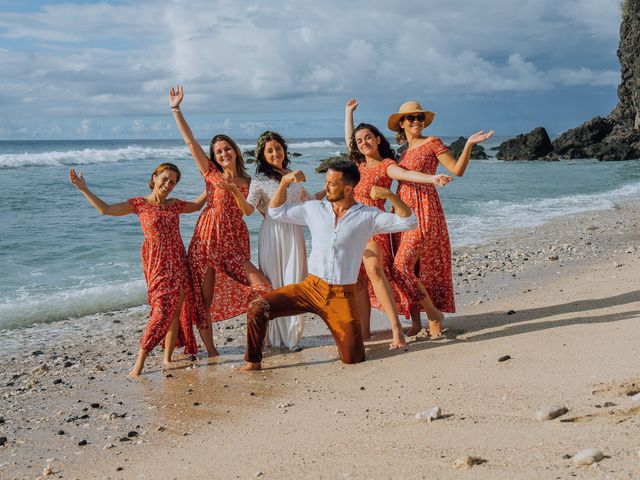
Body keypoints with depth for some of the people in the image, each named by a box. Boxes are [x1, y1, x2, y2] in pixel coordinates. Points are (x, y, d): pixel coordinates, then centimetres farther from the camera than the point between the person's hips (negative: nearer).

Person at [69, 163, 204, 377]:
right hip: (157, 263, -5)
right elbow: (105, 209, -3)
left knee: (176, 311, 2)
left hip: (178, 263, 5)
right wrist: (83, 189, -6)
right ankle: (139, 363, -8)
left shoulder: (174, 204, 12)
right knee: (161, 311, -15)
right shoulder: (140, 204, 1)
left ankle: (167, 358, 12)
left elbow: (197, 205, 32)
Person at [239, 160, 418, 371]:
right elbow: (276, 211, 16)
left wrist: (390, 195, -20)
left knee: (353, 359, -4)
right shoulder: (314, 209, 7)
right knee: (257, 308, -17)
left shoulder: (367, 216, -2)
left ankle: (342, 333, 32)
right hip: (310, 287, 2)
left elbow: (409, 222, -6)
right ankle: (253, 361, 3)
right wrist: (284, 182, 1)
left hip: (342, 296, -2)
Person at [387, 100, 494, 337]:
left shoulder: (432, 143, -2)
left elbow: (457, 170, -9)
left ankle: (434, 314, 0)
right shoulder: (404, 151, 17)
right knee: (406, 266, 5)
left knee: (403, 265, -14)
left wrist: (469, 144, -21)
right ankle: (415, 321, 13)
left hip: (424, 211, -7)